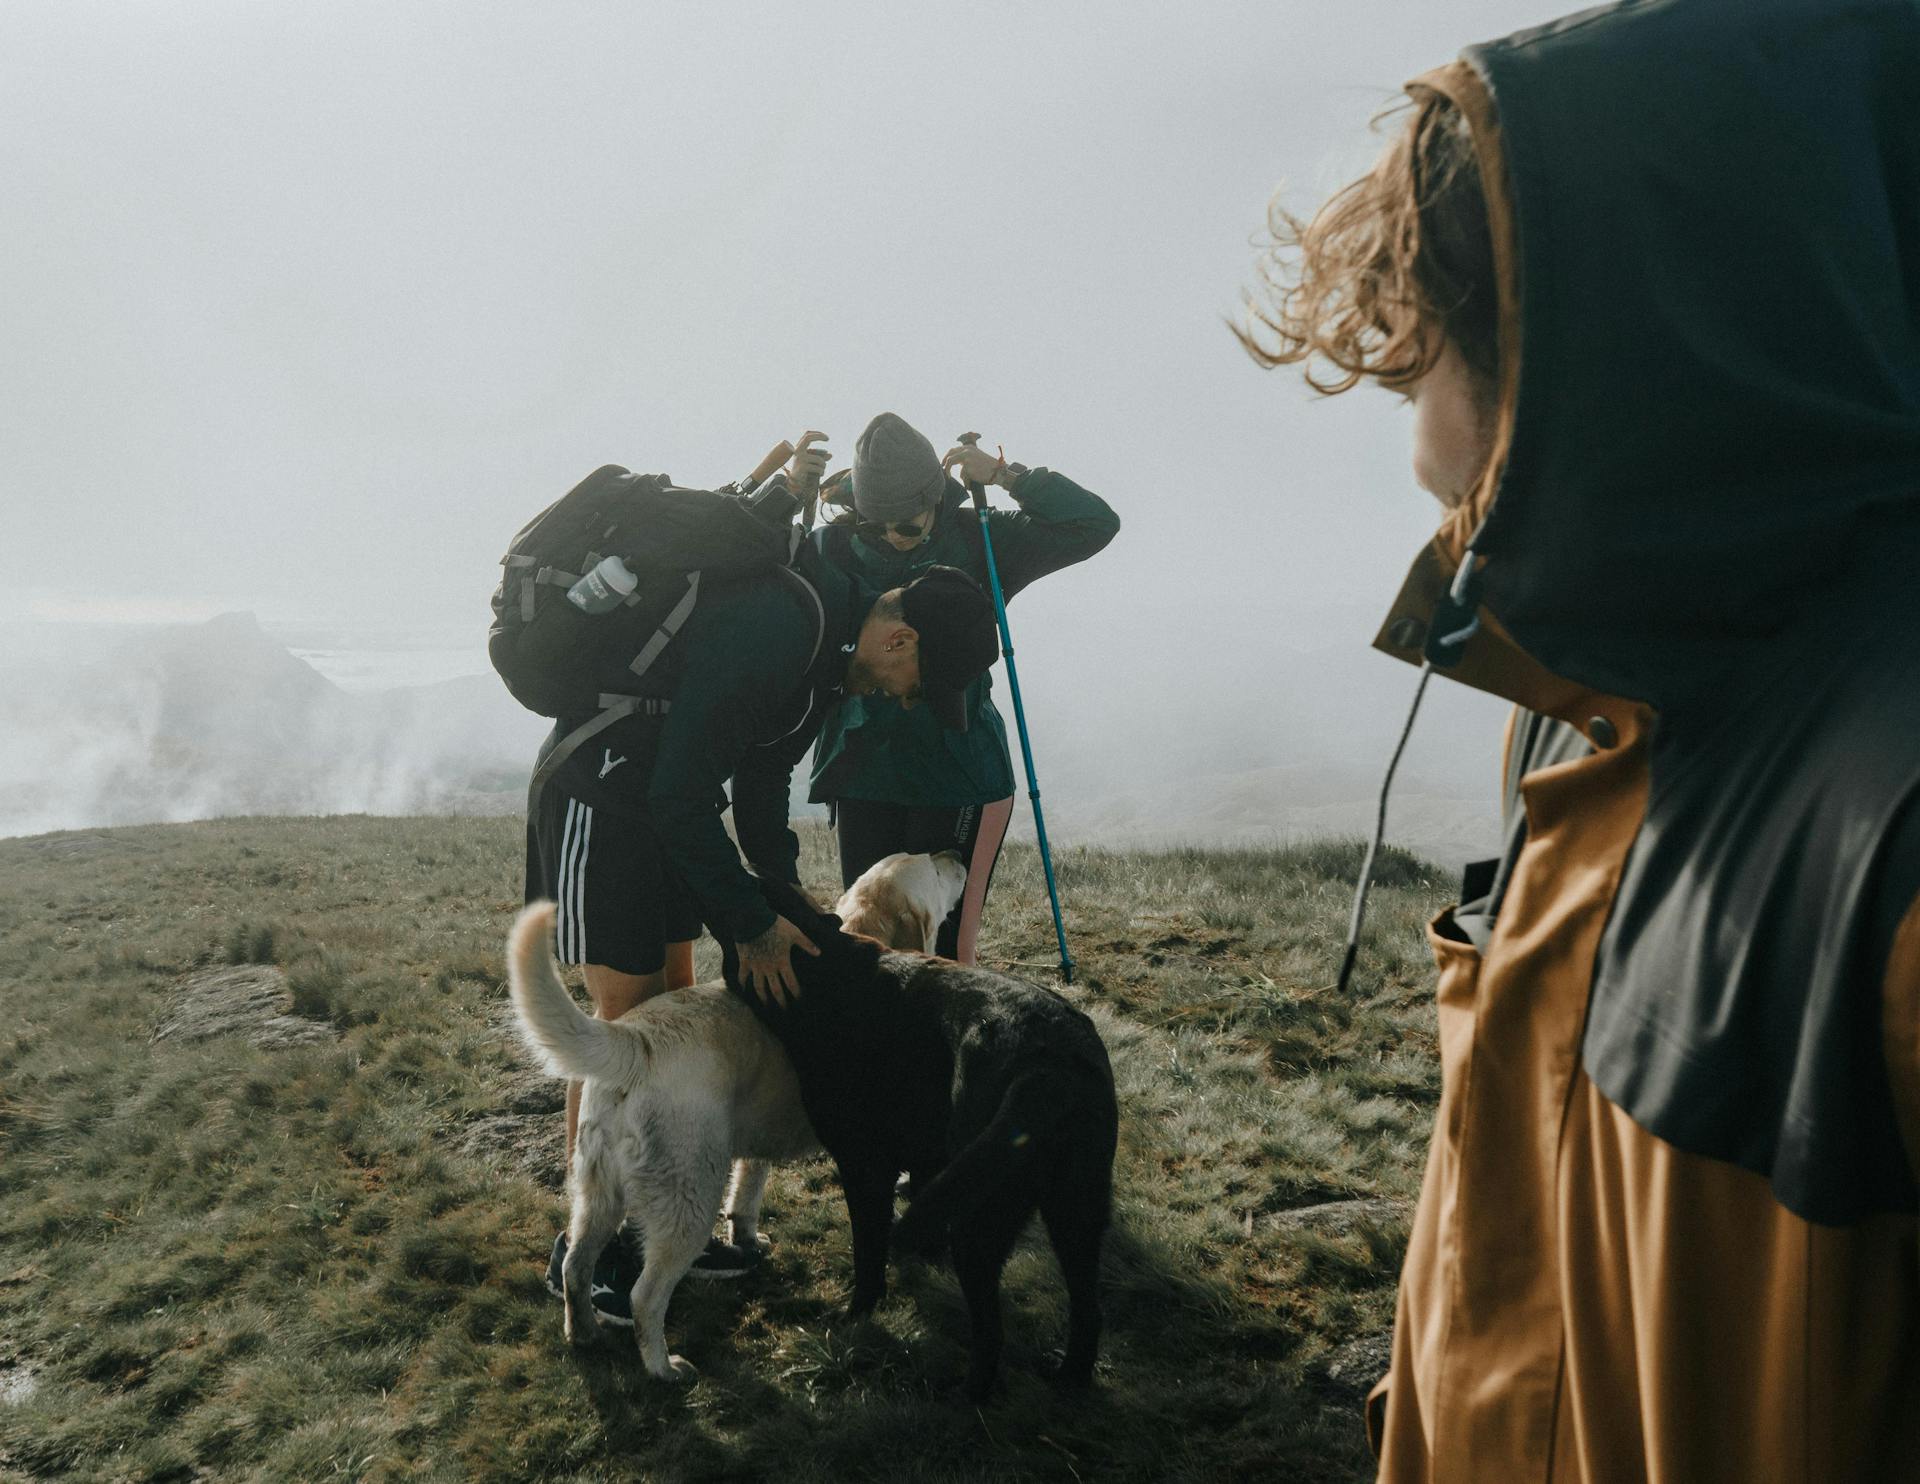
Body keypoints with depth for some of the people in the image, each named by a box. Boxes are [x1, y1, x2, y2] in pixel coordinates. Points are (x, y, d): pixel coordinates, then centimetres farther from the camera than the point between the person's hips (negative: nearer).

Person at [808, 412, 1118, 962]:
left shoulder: (977, 541, 0)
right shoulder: (832, 547, 1)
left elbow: (1095, 524, -3)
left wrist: (1006, 475, -10)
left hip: (959, 776, -2)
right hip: (863, 776, 2)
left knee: (943, 942, -2)